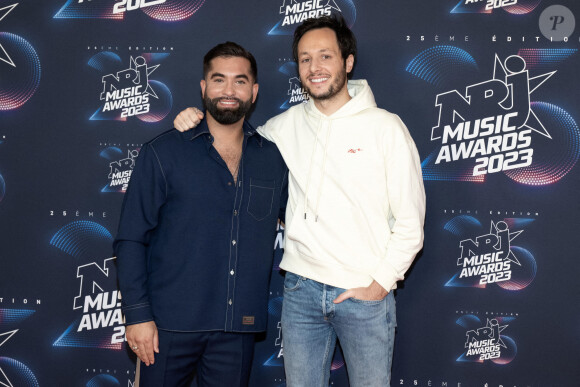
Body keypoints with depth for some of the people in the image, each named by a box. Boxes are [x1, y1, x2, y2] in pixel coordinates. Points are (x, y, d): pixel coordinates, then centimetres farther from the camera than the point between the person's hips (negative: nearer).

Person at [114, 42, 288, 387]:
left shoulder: (273, 158, 5)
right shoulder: (163, 154, -3)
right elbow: (131, 239, -3)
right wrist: (138, 314, -8)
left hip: (238, 327, 2)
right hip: (171, 324, -2)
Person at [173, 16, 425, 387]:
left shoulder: (386, 127, -5)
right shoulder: (288, 124, 5)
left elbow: (409, 221, -4)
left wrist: (380, 284, -9)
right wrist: (196, 123, 3)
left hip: (366, 294, -3)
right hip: (301, 288, 3)